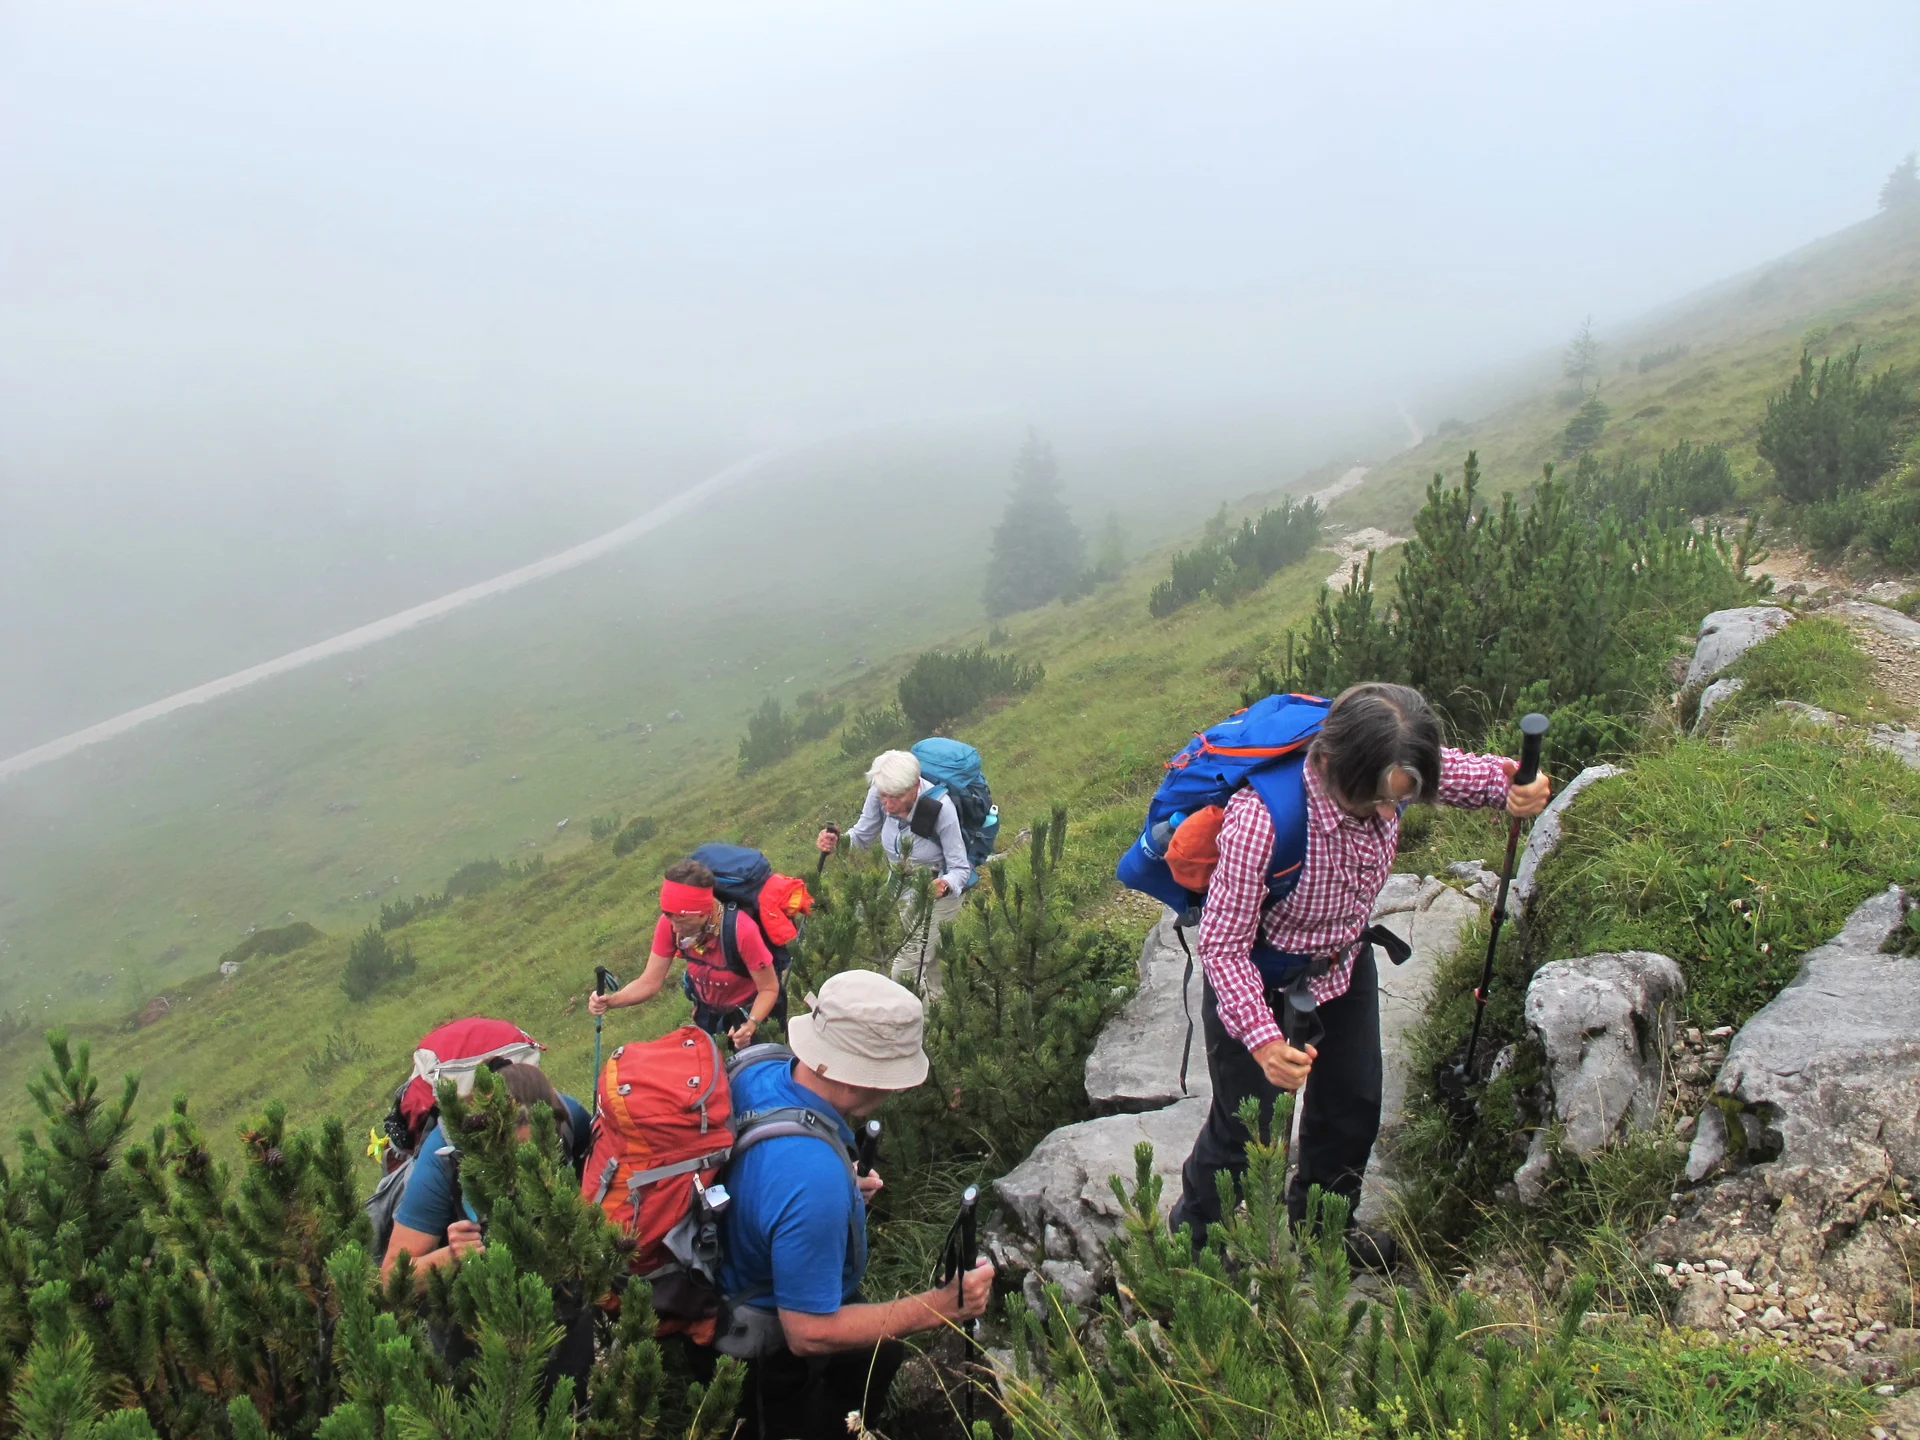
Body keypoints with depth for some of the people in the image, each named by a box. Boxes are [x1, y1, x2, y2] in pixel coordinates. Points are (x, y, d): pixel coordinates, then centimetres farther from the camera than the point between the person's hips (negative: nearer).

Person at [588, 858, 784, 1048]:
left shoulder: (742, 930, -39)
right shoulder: (670, 923, -26)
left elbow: (769, 988, -27)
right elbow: (650, 982, -19)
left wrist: (751, 1024, -44)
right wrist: (610, 1001, -36)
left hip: (746, 1007, -4)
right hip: (707, 1004, 4)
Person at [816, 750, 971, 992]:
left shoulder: (939, 807, -37)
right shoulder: (879, 794, -25)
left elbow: (960, 869, -28)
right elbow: (863, 835, -7)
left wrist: (944, 886, -50)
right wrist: (836, 841, -28)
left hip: (940, 889, -5)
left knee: (906, 970, -7)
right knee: (926, 955, 25)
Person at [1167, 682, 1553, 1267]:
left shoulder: (1383, 773, -25)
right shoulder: (1260, 820, -42)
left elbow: (1451, 769, 1)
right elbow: (1224, 946, -30)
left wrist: (1510, 784, -19)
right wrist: (1261, 1038, -42)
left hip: (1344, 961, 6)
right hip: (1257, 971, -6)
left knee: (1353, 1106, 21)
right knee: (1246, 1125, 6)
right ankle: (1193, 1244, 35)